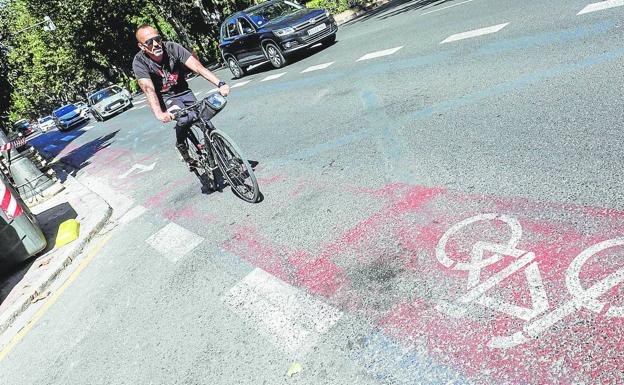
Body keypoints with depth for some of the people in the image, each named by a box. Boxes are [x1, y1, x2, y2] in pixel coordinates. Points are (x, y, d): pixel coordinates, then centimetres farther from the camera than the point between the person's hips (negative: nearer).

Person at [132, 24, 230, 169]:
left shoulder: (172, 48, -18)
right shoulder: (139, 62, -22)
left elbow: (198, 67, -28)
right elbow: (148, 89, -34)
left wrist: (220, 84, -41)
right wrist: (159, 113, -52)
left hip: (184, 91, 3)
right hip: (165, 97, -3)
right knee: (185, 119, -29)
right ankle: (181, 146, 1)